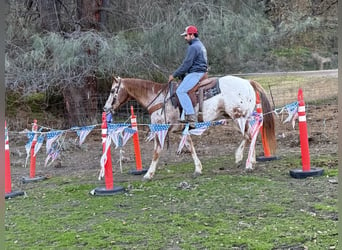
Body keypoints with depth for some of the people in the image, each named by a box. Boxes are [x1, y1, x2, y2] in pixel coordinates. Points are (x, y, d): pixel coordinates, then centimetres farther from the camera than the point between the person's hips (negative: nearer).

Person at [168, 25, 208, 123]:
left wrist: (174, 75, -10)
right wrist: (180, 74, 22)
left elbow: (186, 64, -18)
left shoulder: (193, 47, -13)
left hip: (195, 73, -11)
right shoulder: (200, 45, 21)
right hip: (201, 72, 11)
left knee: (180, 91, -19)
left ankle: (191, 115, -25)